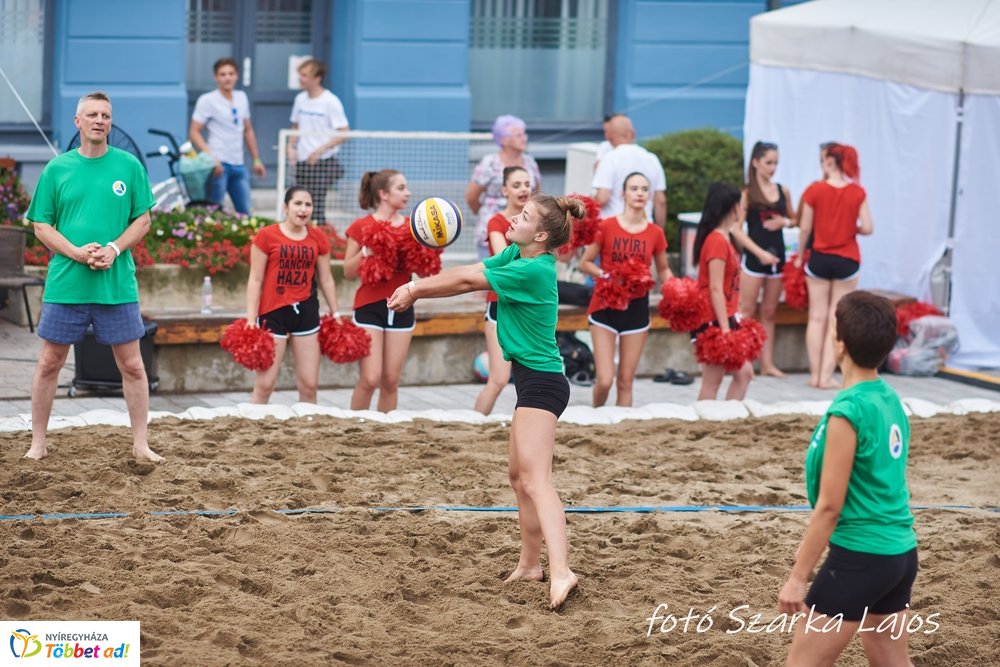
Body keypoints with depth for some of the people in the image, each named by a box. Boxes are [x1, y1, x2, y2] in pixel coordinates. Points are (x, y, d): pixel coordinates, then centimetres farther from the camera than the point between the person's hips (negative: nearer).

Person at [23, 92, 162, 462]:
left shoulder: (129, 166, 3)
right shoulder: (56, 169, 3)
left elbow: (142, 220, 6)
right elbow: (41, 226, 3)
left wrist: (114, 249, -12)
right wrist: (77, 253, -13)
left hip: (117, 285, 0)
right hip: (65, 283, 0)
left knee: (132, 365, 3)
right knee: (49, 363, 5)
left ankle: (140, 444, 13)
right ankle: (38, 442, 16)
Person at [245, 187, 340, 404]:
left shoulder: (318, 238, 5)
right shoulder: (267, 236, -6)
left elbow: (326, 279, 13)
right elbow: (255, 280, -5)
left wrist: (336, 314, 13)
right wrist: (251, 319, -9)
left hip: (306, 311, 4)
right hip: (274, 312, -4)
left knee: (309, 384, 6)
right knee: (264, 384, -5)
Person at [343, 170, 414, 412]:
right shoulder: (362, 227, -2)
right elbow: (348, 271, 0)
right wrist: (366, 252, -16)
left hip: (401, 307, 4)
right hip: (370, 307, -3)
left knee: (391, 380, 4)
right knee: (370, 379, -10)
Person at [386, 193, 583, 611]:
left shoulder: (532, 270, -21)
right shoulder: (515, 255, 6)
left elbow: (466, 282, -12)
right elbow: (470, 271, 8)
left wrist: (415, 291, 0)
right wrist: (416, 286, -5)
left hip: (541, 383, -11)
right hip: (532, 379, 11)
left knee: (534, 478, -22)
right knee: (520, 476, 20)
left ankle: (560, 572, -35)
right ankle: (530, 565, 32)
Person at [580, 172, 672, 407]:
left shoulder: (655, 233, 1)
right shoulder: (606, 227, -6)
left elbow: (663, 269, 16)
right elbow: (585, 263, 0)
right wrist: (605, 276, -18)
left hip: (636, 308, 2)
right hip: (605, 306, -2)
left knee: (626, 381, 6)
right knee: (605, 380, -9)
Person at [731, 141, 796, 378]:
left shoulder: (783, 191, 8)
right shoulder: (747, 193, -5)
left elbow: (793, 220, 20)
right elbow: (737, 230, -9)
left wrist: (785, 222, -4)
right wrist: (760, 253, -14)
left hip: (777, 256, 5)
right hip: (754, 257, -4)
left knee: (769, 313, 9)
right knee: (746, 312, -4)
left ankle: (767, 363, 12)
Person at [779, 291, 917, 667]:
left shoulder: (848, 412, -19)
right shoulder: (891, 400, 6)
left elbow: (829, 506, -18)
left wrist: (798, 576, -13)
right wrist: (811, 546, 23)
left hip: (860, 557, -9)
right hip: (901, 552, 9)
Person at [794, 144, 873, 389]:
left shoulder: (815, 190, -8)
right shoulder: (858, 193, -6)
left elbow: (805, 228, -4)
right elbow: (867, 228, -7)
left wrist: (800, 255, 10)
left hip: (819, 258, 0)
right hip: (846, 261, 0)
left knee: (817, 318, 10)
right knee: (837, 320, 5)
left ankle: (815, 375, 10)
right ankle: (826, 376, 3)